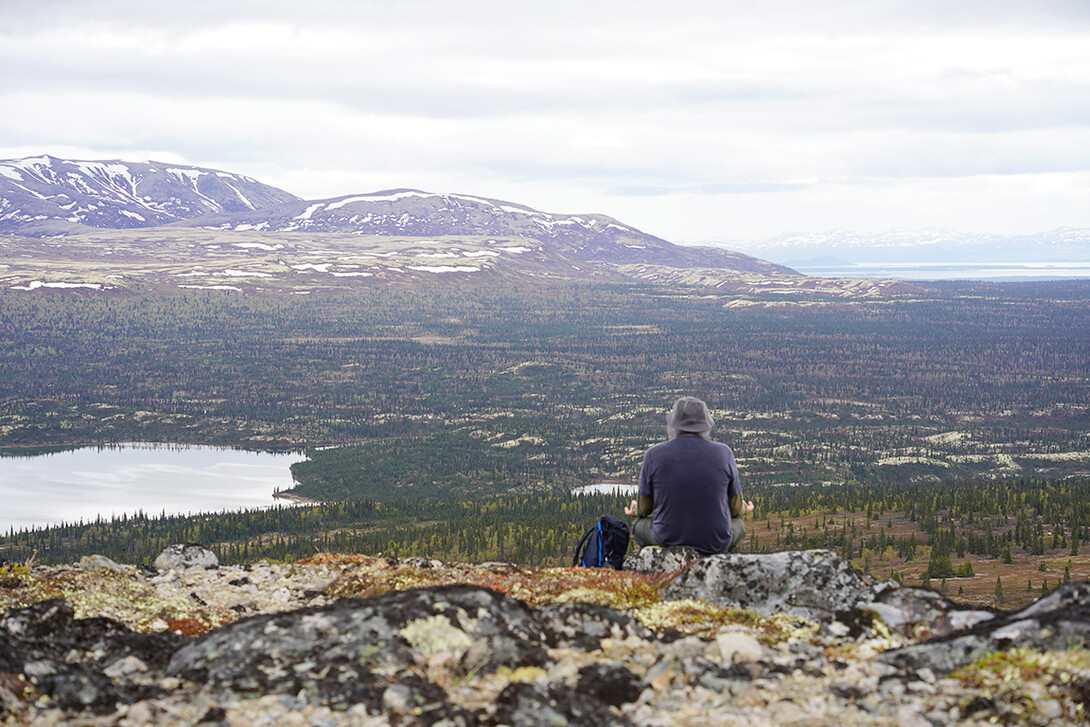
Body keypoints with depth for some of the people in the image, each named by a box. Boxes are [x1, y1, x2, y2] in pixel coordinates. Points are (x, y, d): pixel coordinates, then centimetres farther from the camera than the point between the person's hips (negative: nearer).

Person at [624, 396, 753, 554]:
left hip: (668, 540, 0)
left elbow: (644, 508, 2)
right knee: (737, 524, 35)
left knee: (640, 525, 33)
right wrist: (743, 510, 28)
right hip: (714, 543, 0)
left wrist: (636, 510, 28)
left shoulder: (654, 455, -9)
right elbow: (735, 508, 3)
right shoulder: (723, 453, -8)